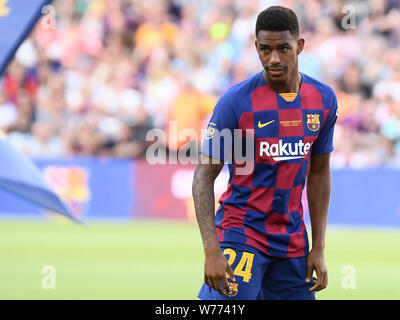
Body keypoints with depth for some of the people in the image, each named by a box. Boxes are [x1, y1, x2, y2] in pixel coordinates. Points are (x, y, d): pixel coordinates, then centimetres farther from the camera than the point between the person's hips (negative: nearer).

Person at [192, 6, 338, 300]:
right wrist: (211, 250, -19)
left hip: (293, 240, 5)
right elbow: (204, 175, -10)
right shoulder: (236, 101, -12)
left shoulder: (324, 99, 3)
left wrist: (319, 247, 9)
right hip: (241, 230, -5)